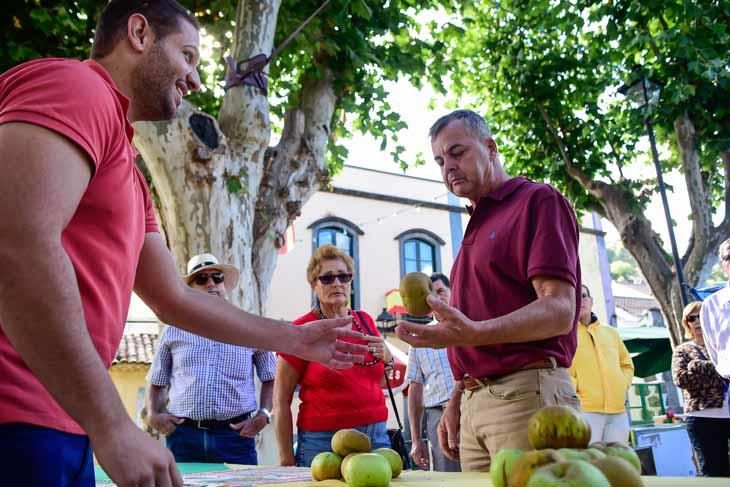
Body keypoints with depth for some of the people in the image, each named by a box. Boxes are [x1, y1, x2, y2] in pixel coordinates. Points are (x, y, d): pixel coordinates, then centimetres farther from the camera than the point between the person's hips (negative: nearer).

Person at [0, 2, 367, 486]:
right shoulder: (74, 86, -9)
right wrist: (113, 425, -23)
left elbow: (175, 297, 21)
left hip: (56, 424, 10)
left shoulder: (128, 176, 20)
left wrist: (295, 339, 23)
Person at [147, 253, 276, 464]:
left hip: (234, 434, -1)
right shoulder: (174, 331, 12)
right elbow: (157, 383, 20)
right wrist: (154, 414, 3)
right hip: (183, 435, 1)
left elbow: (270, 378, 12)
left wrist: (263, 415, -1)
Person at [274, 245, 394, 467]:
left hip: (377, 435, 5)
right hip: (323, 441, -4)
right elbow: (281, 401, -7)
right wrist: (287, 461, -9)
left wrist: (387, 358, -2)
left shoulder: (365, 321, 6)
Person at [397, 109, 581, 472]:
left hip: (528, 392, -8)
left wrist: (472, 333, -29)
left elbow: (559, 311, -16)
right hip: (476, 402, 8)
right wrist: (457, 399, 13)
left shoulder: (537, 200, -5)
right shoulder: (476, 226, 20)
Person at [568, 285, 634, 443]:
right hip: (585, 409, -5)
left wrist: (622, 386, 9)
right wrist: (576, 390, -14)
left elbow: (627, 364, 26)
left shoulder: (611, 333, 20)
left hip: (618, 410, 5)